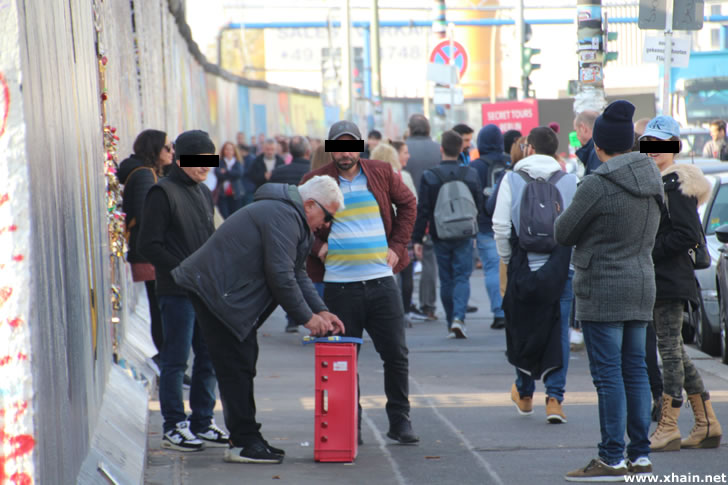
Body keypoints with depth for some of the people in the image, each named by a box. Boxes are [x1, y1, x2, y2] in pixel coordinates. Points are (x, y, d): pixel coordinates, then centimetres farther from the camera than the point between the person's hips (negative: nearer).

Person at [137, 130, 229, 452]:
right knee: (176, 360, -3)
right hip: (176, 291, -7)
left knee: (209, 357, 8)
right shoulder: (163, 193, -8)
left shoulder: (204, 193, 16)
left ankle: (202, 422, 17)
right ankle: (173, 428, 3)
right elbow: (148, 246, -11)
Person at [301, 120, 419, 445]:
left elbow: (407, 204, 17)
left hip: (382, 280, 2)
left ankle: (400, 421, 14)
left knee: (396, 354, 3)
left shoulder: (381, 174, 6)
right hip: (339, 284, -1)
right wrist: (317, 247, -4)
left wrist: (397, 246, 8)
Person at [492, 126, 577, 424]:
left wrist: (508, 260, 9)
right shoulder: (571, 182, 0)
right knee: (558, 331, 4)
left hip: (523, 266, 0)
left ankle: (524, 394, 29)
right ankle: (554, 397, -5)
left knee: (522, 329, 15)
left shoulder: (511, 180, -1)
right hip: (561, 270, 0)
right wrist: (572, 257, 9)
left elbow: (500, 227, -5)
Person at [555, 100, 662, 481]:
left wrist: (566, 215, 12)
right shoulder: (652, 179, 6)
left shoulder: (597, 186, -18)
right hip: (642, 285, 8)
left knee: (608, 374, -4)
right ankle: (640, 455, 14)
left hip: (603, 290, -8)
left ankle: (612, 459, -1)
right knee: (635, 370, 11)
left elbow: (563, 233, -8)